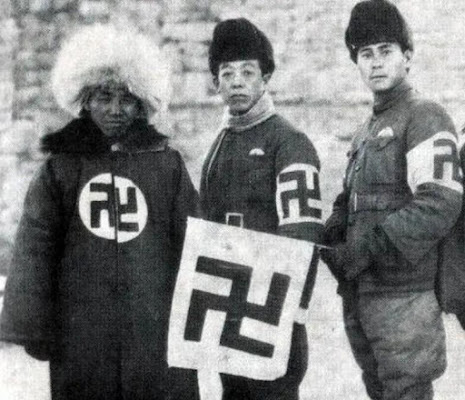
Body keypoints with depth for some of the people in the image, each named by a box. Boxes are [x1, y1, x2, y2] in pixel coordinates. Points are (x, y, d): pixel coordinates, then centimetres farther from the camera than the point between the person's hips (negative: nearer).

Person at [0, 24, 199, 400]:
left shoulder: (168, 165, 8)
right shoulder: (60, 169, 8)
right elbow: (33, 254, 5)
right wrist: (32, 327, -1)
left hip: (159, 337, 0)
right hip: (81, 343, 0)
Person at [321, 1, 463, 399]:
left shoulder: (425, 118, -8)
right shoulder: (366, 131, 20)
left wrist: (362, 251, -20)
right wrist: (331, 239, 0)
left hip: (402, 296, -8)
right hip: (358, 296, 9)